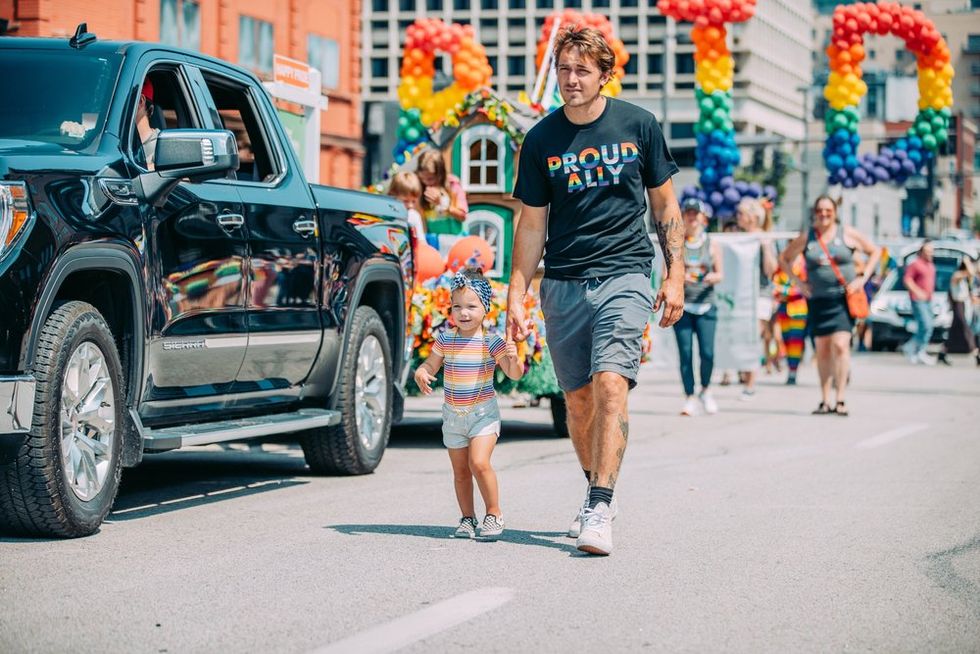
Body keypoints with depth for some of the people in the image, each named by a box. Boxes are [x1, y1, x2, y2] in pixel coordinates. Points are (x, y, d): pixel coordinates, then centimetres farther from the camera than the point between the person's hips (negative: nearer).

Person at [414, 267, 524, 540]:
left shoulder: (491, 341, -10)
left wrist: (513, 358, -32)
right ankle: (467, 518, 22)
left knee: (479, 462, -19)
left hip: (483, 412, -4)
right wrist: (421, 375, -15)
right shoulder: (446, 339, -2)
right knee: (460, 471, 9)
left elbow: (515, 374, -11)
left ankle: (494, 514, -4)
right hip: (453, 415, 4)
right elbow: (429, 365, 8)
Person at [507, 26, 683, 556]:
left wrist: (675, 275, 3)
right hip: (562, 284, 3)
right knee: (578, 398, 8)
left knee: (610, 384, -19)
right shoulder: (541, 140, 3)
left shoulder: (637, 125, 1)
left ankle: (600, 510, -22)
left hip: (624, 276, -2)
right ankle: (598, 494, 28)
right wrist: (516, 295, 3)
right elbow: (532, 223, 8)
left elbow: (664, 203, 9)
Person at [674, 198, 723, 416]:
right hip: (681, 305, 0)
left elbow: (720, 274, 9)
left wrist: (713, 277, -14)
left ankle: (706, 390, 14)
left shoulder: (712, 245, 10)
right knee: (685, 353, -4)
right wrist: (678, 277, -19)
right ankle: (690, 397, 4)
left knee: (707, 352, -10)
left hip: (706, 304, 0)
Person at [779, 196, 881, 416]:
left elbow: (875, 251, 11)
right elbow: (784, 258, 18)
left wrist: (863, 278, 1)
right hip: (818, 300, 3)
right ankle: (825, 401, 11)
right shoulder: (806, 237, 7)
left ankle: (840, 400, -16)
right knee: (822, 349, 5)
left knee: (840, 345, -15)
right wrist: (797, 282, 6)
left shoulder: (847, 234, 3)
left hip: (843, 298, -3)